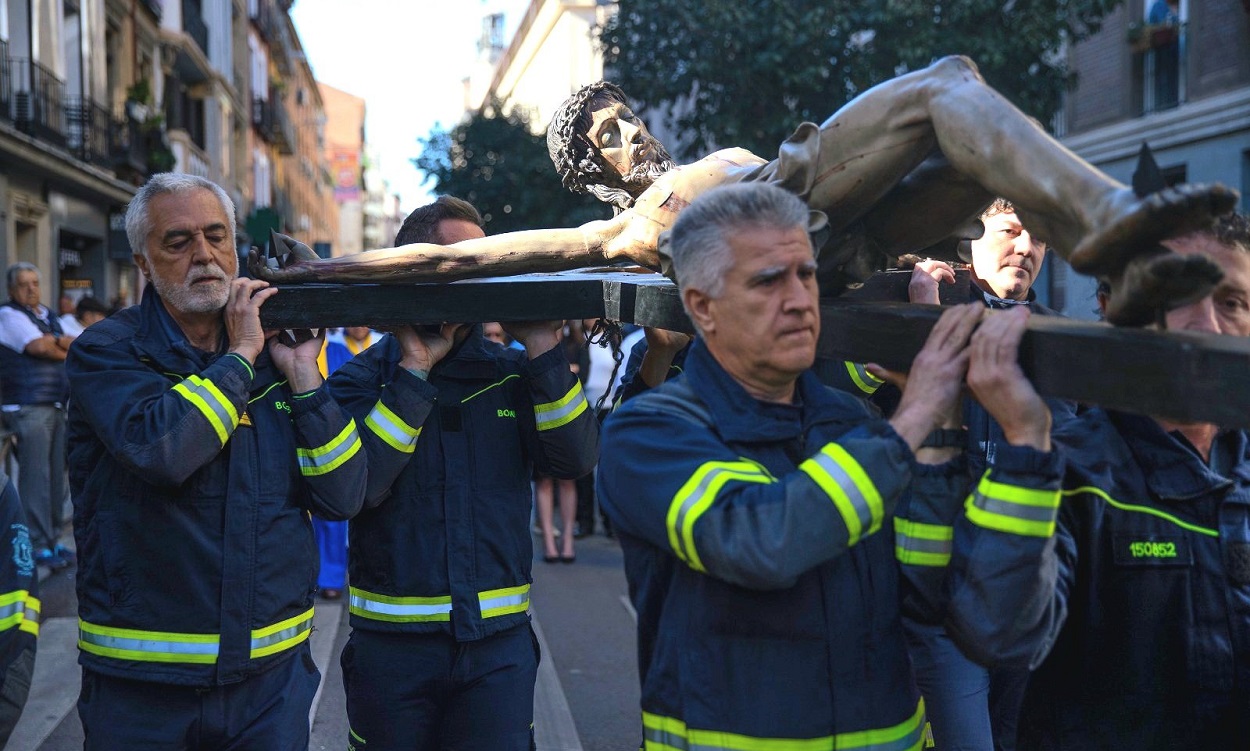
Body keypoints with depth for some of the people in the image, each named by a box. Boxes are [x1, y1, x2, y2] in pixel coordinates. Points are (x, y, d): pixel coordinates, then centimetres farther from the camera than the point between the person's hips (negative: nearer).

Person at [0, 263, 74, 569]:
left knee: (56, 474, 9)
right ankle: (39, 546, -3)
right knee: (35, 477, -7)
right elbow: (38, 347, -14)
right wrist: (65, 350, 3)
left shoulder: (48, 316, 20)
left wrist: (55, 341, -8)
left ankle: (52, 537, 17)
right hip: (29, 407, -7)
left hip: (56, 405, 7)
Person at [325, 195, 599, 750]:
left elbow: (577, 458, -9)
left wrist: (542, 347, -16)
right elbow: (354, 487, -18)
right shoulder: (362, 378, -2)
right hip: (391, 644, -1)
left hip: (499, 642, 2)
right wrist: (414, 370, -17)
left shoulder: (512, 374, 5)